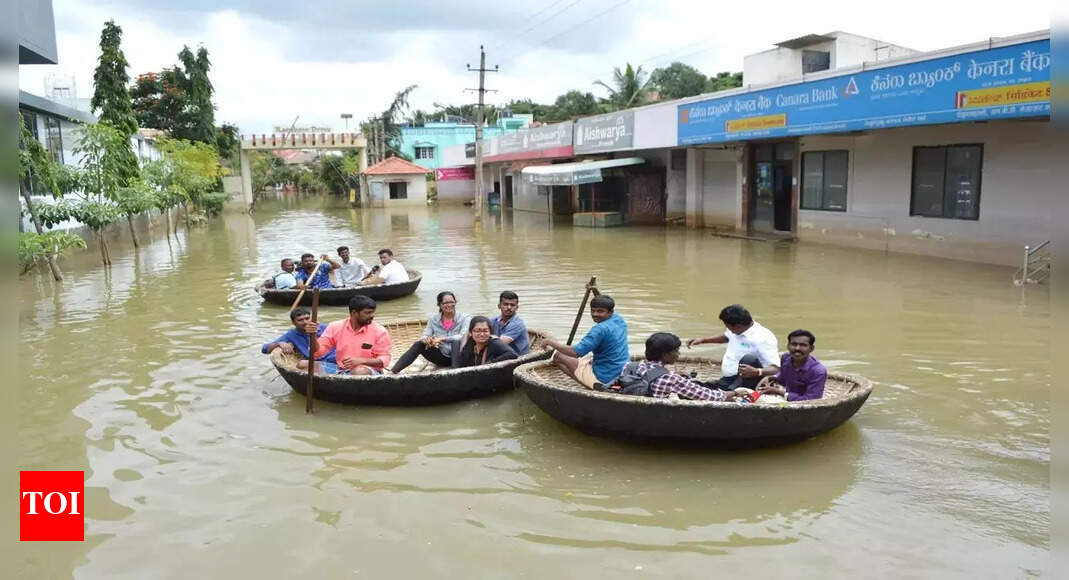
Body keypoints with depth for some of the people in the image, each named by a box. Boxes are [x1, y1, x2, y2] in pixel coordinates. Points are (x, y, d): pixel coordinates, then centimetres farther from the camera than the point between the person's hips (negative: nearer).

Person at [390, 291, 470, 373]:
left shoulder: (463, 318, -9)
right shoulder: (433, 319, 1)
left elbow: (463, 337, -23)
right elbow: (424, 336, -5)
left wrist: (442, 339, -32)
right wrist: (426, 340, -30)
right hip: (442, 357, 3)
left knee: (456, 342, -35)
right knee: (418, 345, -17)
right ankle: (394, 370, -22)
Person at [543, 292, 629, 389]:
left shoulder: (601, 329, -25)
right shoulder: (619, 319, 1)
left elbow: (575, 353, -28)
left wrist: (552, 343, -16)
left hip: (604, 378, -10)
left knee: (558, 356, 0)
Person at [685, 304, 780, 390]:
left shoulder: (763, 338, -20)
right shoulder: (736, 331, 6)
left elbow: (775, 368, -25)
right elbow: (726, 337, 31)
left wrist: (756, 372, -44)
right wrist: (702, 340, 26)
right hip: (728, 380, 7)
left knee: (749, 359, -36)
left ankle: (732, 392, -30)